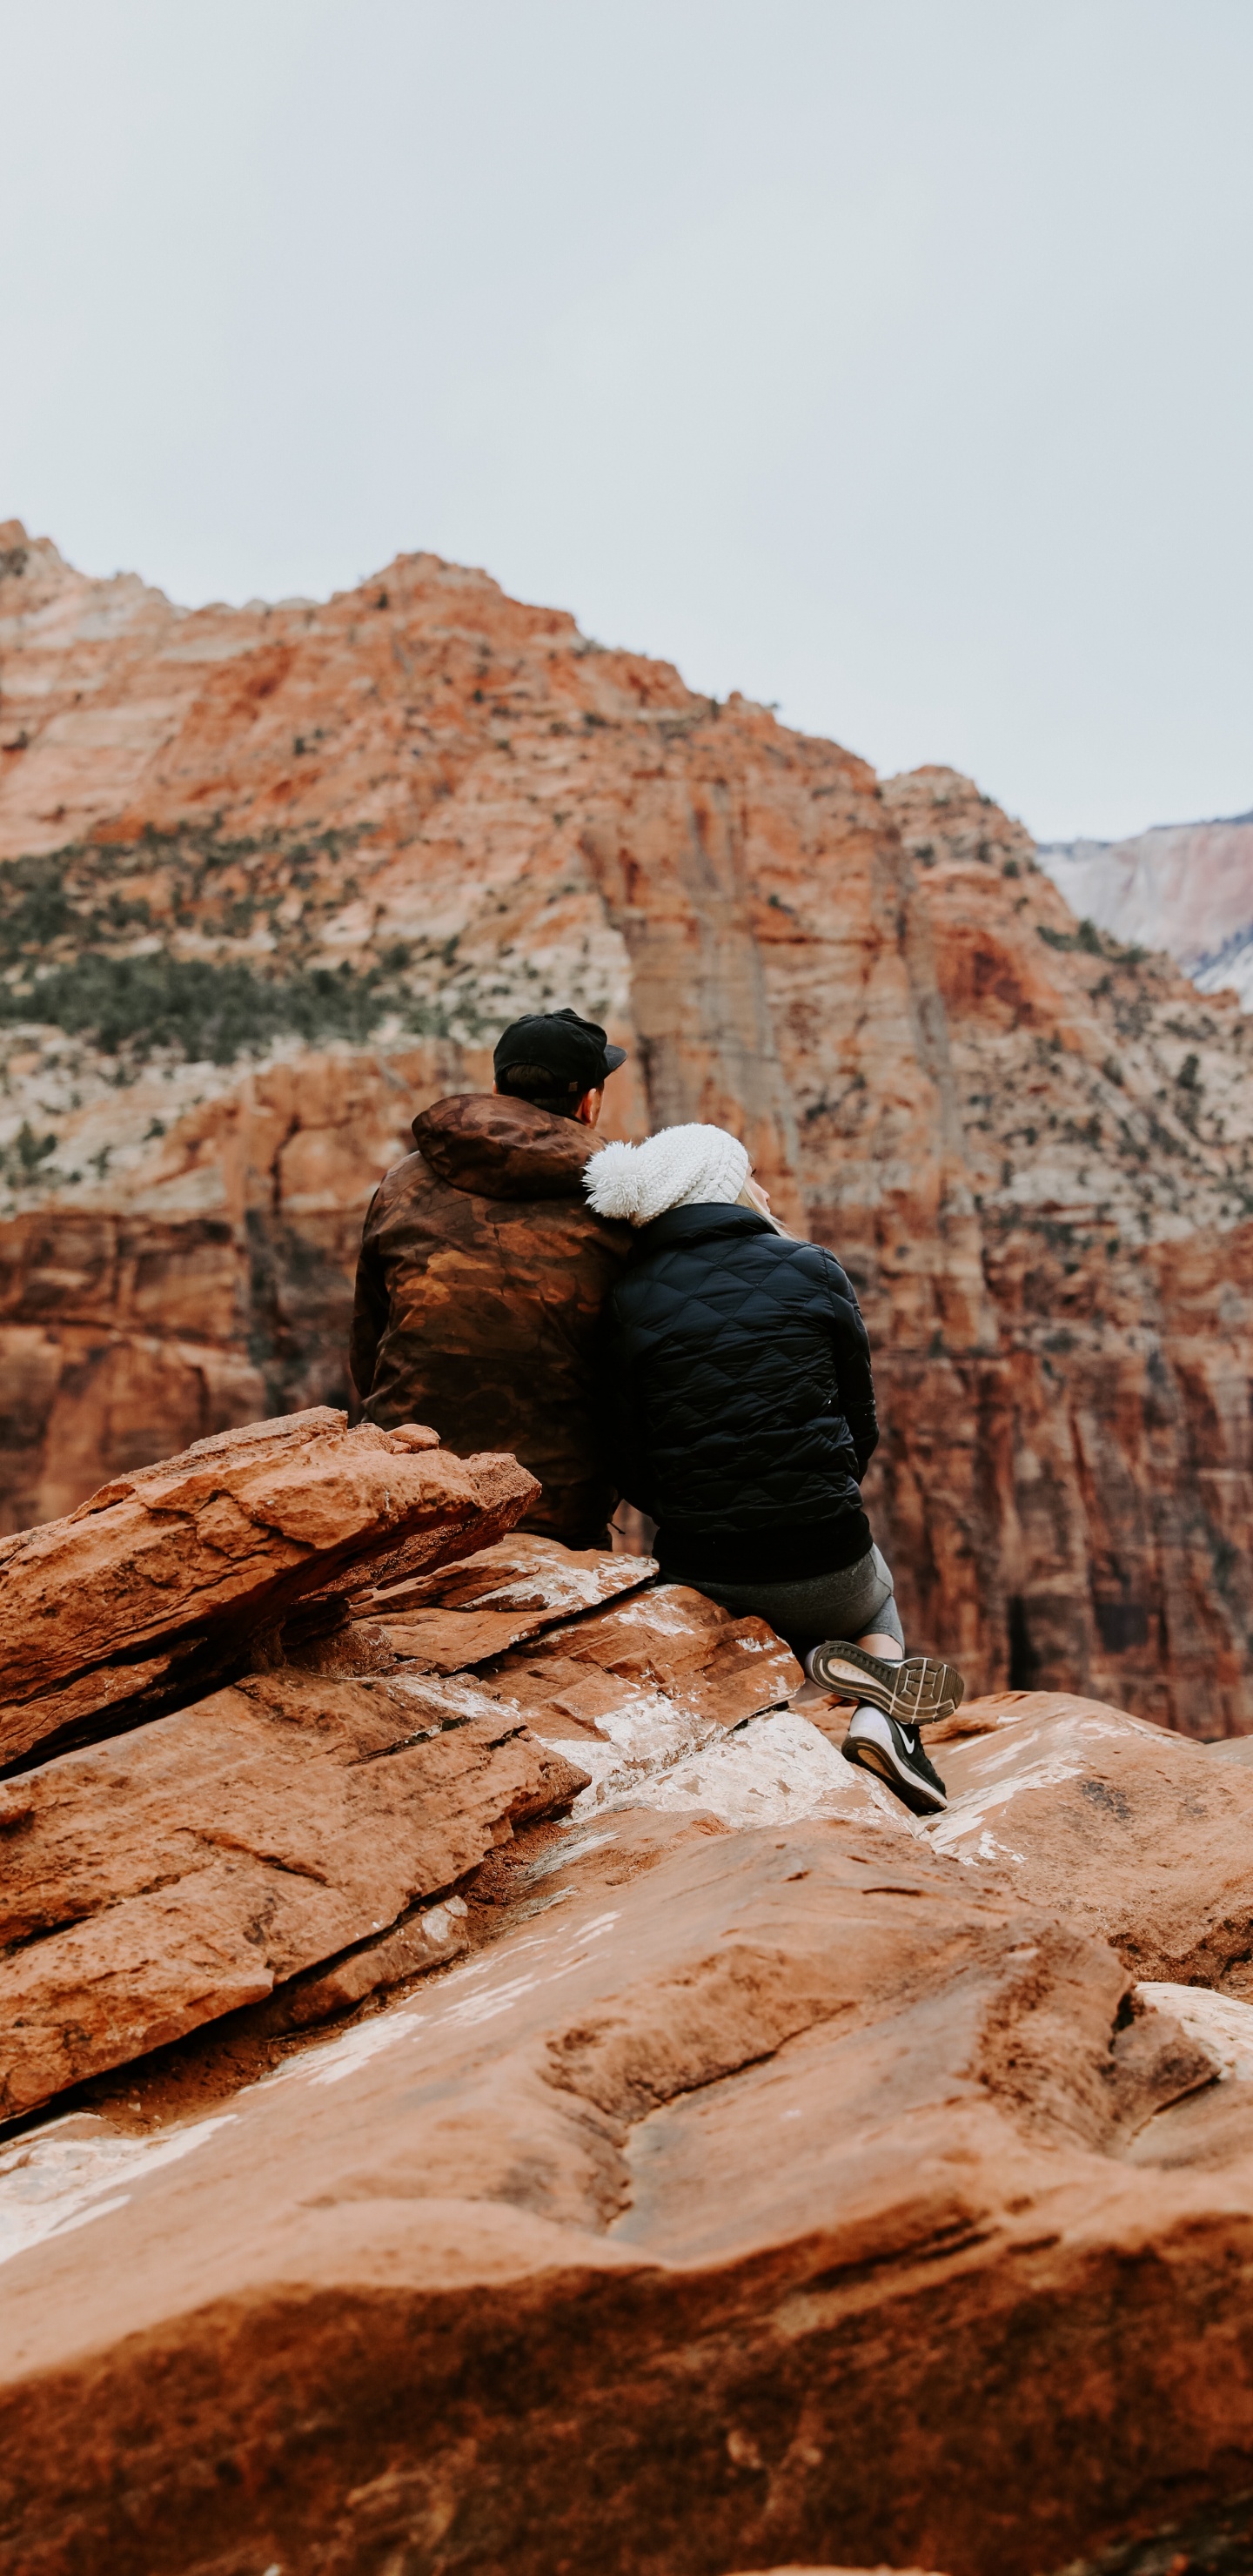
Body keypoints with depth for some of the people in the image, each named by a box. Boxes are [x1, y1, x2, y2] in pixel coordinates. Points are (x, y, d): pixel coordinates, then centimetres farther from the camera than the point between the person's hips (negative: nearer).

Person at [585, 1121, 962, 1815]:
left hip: (699, 1575, 2)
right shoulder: (812, 1271, -3)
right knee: (877, 1599, 35)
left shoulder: (628, 1301, -2)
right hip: (824, 1565, -2)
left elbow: (632, 1468, 2)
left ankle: (822, 1662, 6)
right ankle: (880, 1704, 3)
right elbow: (861, 1425, 4)